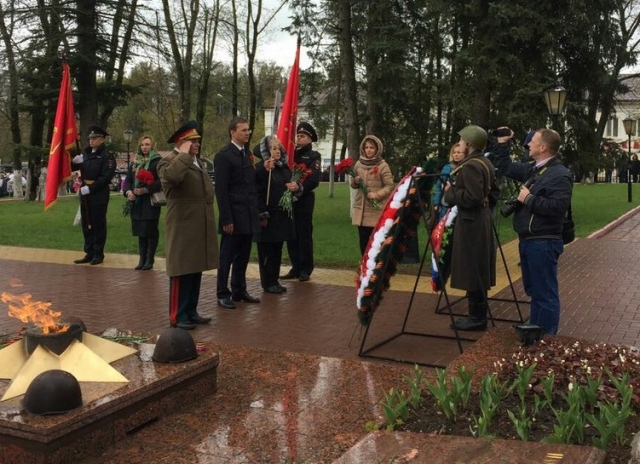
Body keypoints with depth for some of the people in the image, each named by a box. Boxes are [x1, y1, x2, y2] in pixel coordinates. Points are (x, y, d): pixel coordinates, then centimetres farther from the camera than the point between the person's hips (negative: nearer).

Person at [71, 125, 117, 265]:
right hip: (85, 192, 7)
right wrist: (74, 162, -7)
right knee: (86, 224, 10)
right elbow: (73, 168, 16)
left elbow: (106, 177, -17)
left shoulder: (107, 156, -8)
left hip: (99, 194, -7)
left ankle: (98, 254, 8)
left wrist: (90, 188, -20)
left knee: (98, 225, 0)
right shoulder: (86, 153, 13)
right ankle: (89, 253, 18)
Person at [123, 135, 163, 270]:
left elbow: (161, 181, -13)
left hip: (151, 202, -6)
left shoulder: (157, 162, -5)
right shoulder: (134, 162, 14)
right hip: (136, 202, 6)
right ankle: (142, 259, 17)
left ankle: (150, 259, 6)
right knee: (140, 231, 10)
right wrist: (128, 191, -6)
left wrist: (146, 190, -20)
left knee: (151, 230, -2)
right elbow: (128, 179, 13)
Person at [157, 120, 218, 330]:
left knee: (195, 270, 13)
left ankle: (191, 311, 21)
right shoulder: (168, 162, -10)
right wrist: (184, 154, -21)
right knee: (182, 271, -4)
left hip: (200, 227, 9)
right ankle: (178, 316, 4)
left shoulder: (196, 162, 20)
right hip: (182, 227, -9)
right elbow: (172, 176, -34)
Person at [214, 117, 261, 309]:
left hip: (249, 216, 7)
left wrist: (257, 212, 11)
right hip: (234, 216, -7)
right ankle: (222, 294, 11)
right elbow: (221, 191, -14)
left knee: (243, 257, 13)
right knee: (227, 257, 2)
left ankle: (239, 291, 23)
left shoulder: (247, 155, 13)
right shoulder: (224, 156, -10)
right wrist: (226, 219, -17)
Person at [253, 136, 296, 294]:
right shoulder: (261, 168, -11)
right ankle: (267, 283, 9)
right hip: (267, 215, -7)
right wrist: (262, 214, -17)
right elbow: (257, 192, -15)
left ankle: (275, 280, 22)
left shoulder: (284, 168, 12)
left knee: (277, 250, 13)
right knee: (267, 251, 2)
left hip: (282, 215, 7)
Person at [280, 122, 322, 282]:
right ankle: (295, 267, 15)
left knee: (304, 234, -1)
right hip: (288, 199, 5)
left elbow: (314, 179, -14)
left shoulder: (314, 156, 0)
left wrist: (299, 187, -31)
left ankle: (305, 269, 7)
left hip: (304, 200, -5)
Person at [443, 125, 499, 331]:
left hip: (470, 222, -10)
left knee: (471, 270, -4)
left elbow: (472, 197, -26)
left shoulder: (470, 166, -19)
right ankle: (479, 314, 21)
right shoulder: (486, 163, 13)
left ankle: (477, 318, 1)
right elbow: (493, 193, 19)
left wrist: (451, 192, -14)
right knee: (478, 270, 14)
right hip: (482, 219, 10)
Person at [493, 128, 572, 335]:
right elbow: (505, 168, 27)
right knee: (533, 290, 18)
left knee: (545, 294, -3)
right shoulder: (532, 169, 13)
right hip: (528, 240, 10)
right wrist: (502, 144, 17)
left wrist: (529, 199, -20)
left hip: (543, 243, -10)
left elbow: (558, 207, -28)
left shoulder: (560, 175, -16)